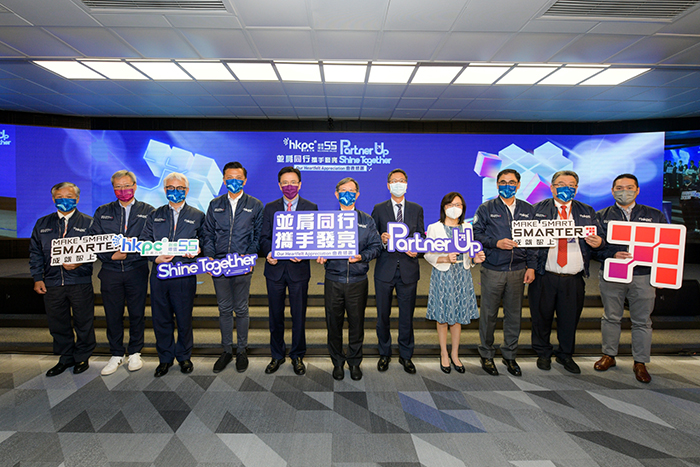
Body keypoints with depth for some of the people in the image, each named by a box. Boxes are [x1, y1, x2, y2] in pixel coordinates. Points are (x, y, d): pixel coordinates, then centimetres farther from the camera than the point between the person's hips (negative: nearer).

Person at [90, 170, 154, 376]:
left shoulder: (148, 211, 4)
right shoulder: (102, 212, 11)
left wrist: (130, 252, -17)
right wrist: (110, 255, -10)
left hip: (137, 271, -2)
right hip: (110, 271, 2)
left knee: (137, 313, 7)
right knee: (113, 314, 7)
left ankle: (135, 353, 24)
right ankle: (116, 355, 24)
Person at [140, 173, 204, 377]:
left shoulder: (198, 216, 7)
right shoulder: (154, 216, 13)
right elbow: (143, 242, 8)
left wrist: (194, 252, -17)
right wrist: (156, 257, -9)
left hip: (185, 275, -2)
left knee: (184, 318, 6)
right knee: (161, 318, 9)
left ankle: (184, 356, 26)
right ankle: (165, 358, 27)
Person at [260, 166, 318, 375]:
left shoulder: (311, 207, 2)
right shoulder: (270, 208, 7)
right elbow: (264, 237, 6)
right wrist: (268, 253, -15)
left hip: (299, 268, -1)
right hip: (275, 268, 2)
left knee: (299, 315, 7)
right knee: (275, 315, 12)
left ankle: (297, 356, 26)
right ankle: (277, 355, 30)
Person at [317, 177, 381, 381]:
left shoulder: (367, 220, 7)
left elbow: (375, 246, 3)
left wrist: (362, 256, -15)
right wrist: (321, 256, -14)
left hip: (358, 281, 0)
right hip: (333, 280, 0)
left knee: (356, 322, 8)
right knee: (334, 323, 8)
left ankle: (355, 362, 28)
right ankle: (337, 362, 28)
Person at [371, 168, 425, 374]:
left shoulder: (416, 209, 10)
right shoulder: (379, 209, 6)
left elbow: (421, 236, 7)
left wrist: (415, 248, -13)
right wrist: (381, 239, -16)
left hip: (408, 268, 1)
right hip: (385, 269, 0)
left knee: (407, 315, 9)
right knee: (382, 314, 9)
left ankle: (406, 355, 26)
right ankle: (384, 353, 27)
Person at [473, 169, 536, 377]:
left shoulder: (528, 210, 11)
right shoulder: (486, 209, 3)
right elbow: (476, 235, -1)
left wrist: (531, 266, 3)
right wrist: (496, 243, -16)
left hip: (518, 271, 3)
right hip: (492, 271, -2)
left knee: (514, 315, 10)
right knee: (488, 314, 5)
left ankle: (510, 356, 27)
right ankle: (487, 355, 21)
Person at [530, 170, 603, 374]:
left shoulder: (587, 212, 12)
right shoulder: (538, 209, 5)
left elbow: (598, 238, 11)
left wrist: (598, 242, -12)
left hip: (574, 279, 2)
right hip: (544, 277, -2)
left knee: (570, 318, 11)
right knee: (542, 317, 8)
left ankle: (565, 355, 32)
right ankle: (543, 354, 28)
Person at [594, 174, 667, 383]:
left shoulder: (655, 215, 8)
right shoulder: (602, 216, 5)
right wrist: (613, 254, -17)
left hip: (643, 276, 1)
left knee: (642, 321, 8)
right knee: (611, 317, 11)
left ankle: (640, 362, 22)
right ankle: (608, 355, 26)